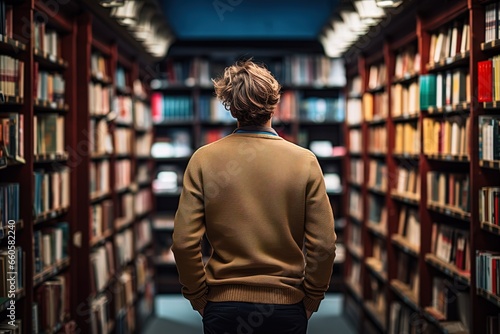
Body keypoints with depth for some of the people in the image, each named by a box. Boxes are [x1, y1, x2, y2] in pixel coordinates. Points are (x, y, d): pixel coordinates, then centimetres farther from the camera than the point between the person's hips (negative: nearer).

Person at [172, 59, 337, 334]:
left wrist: (199, 299, 3)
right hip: (286, 306, 0)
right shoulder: (305, 161, -8)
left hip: (223, 306, 0)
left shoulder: (203, 159, -8)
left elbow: (184, 242, -10)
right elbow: (323, 245, -10)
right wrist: (311, 300, 4)